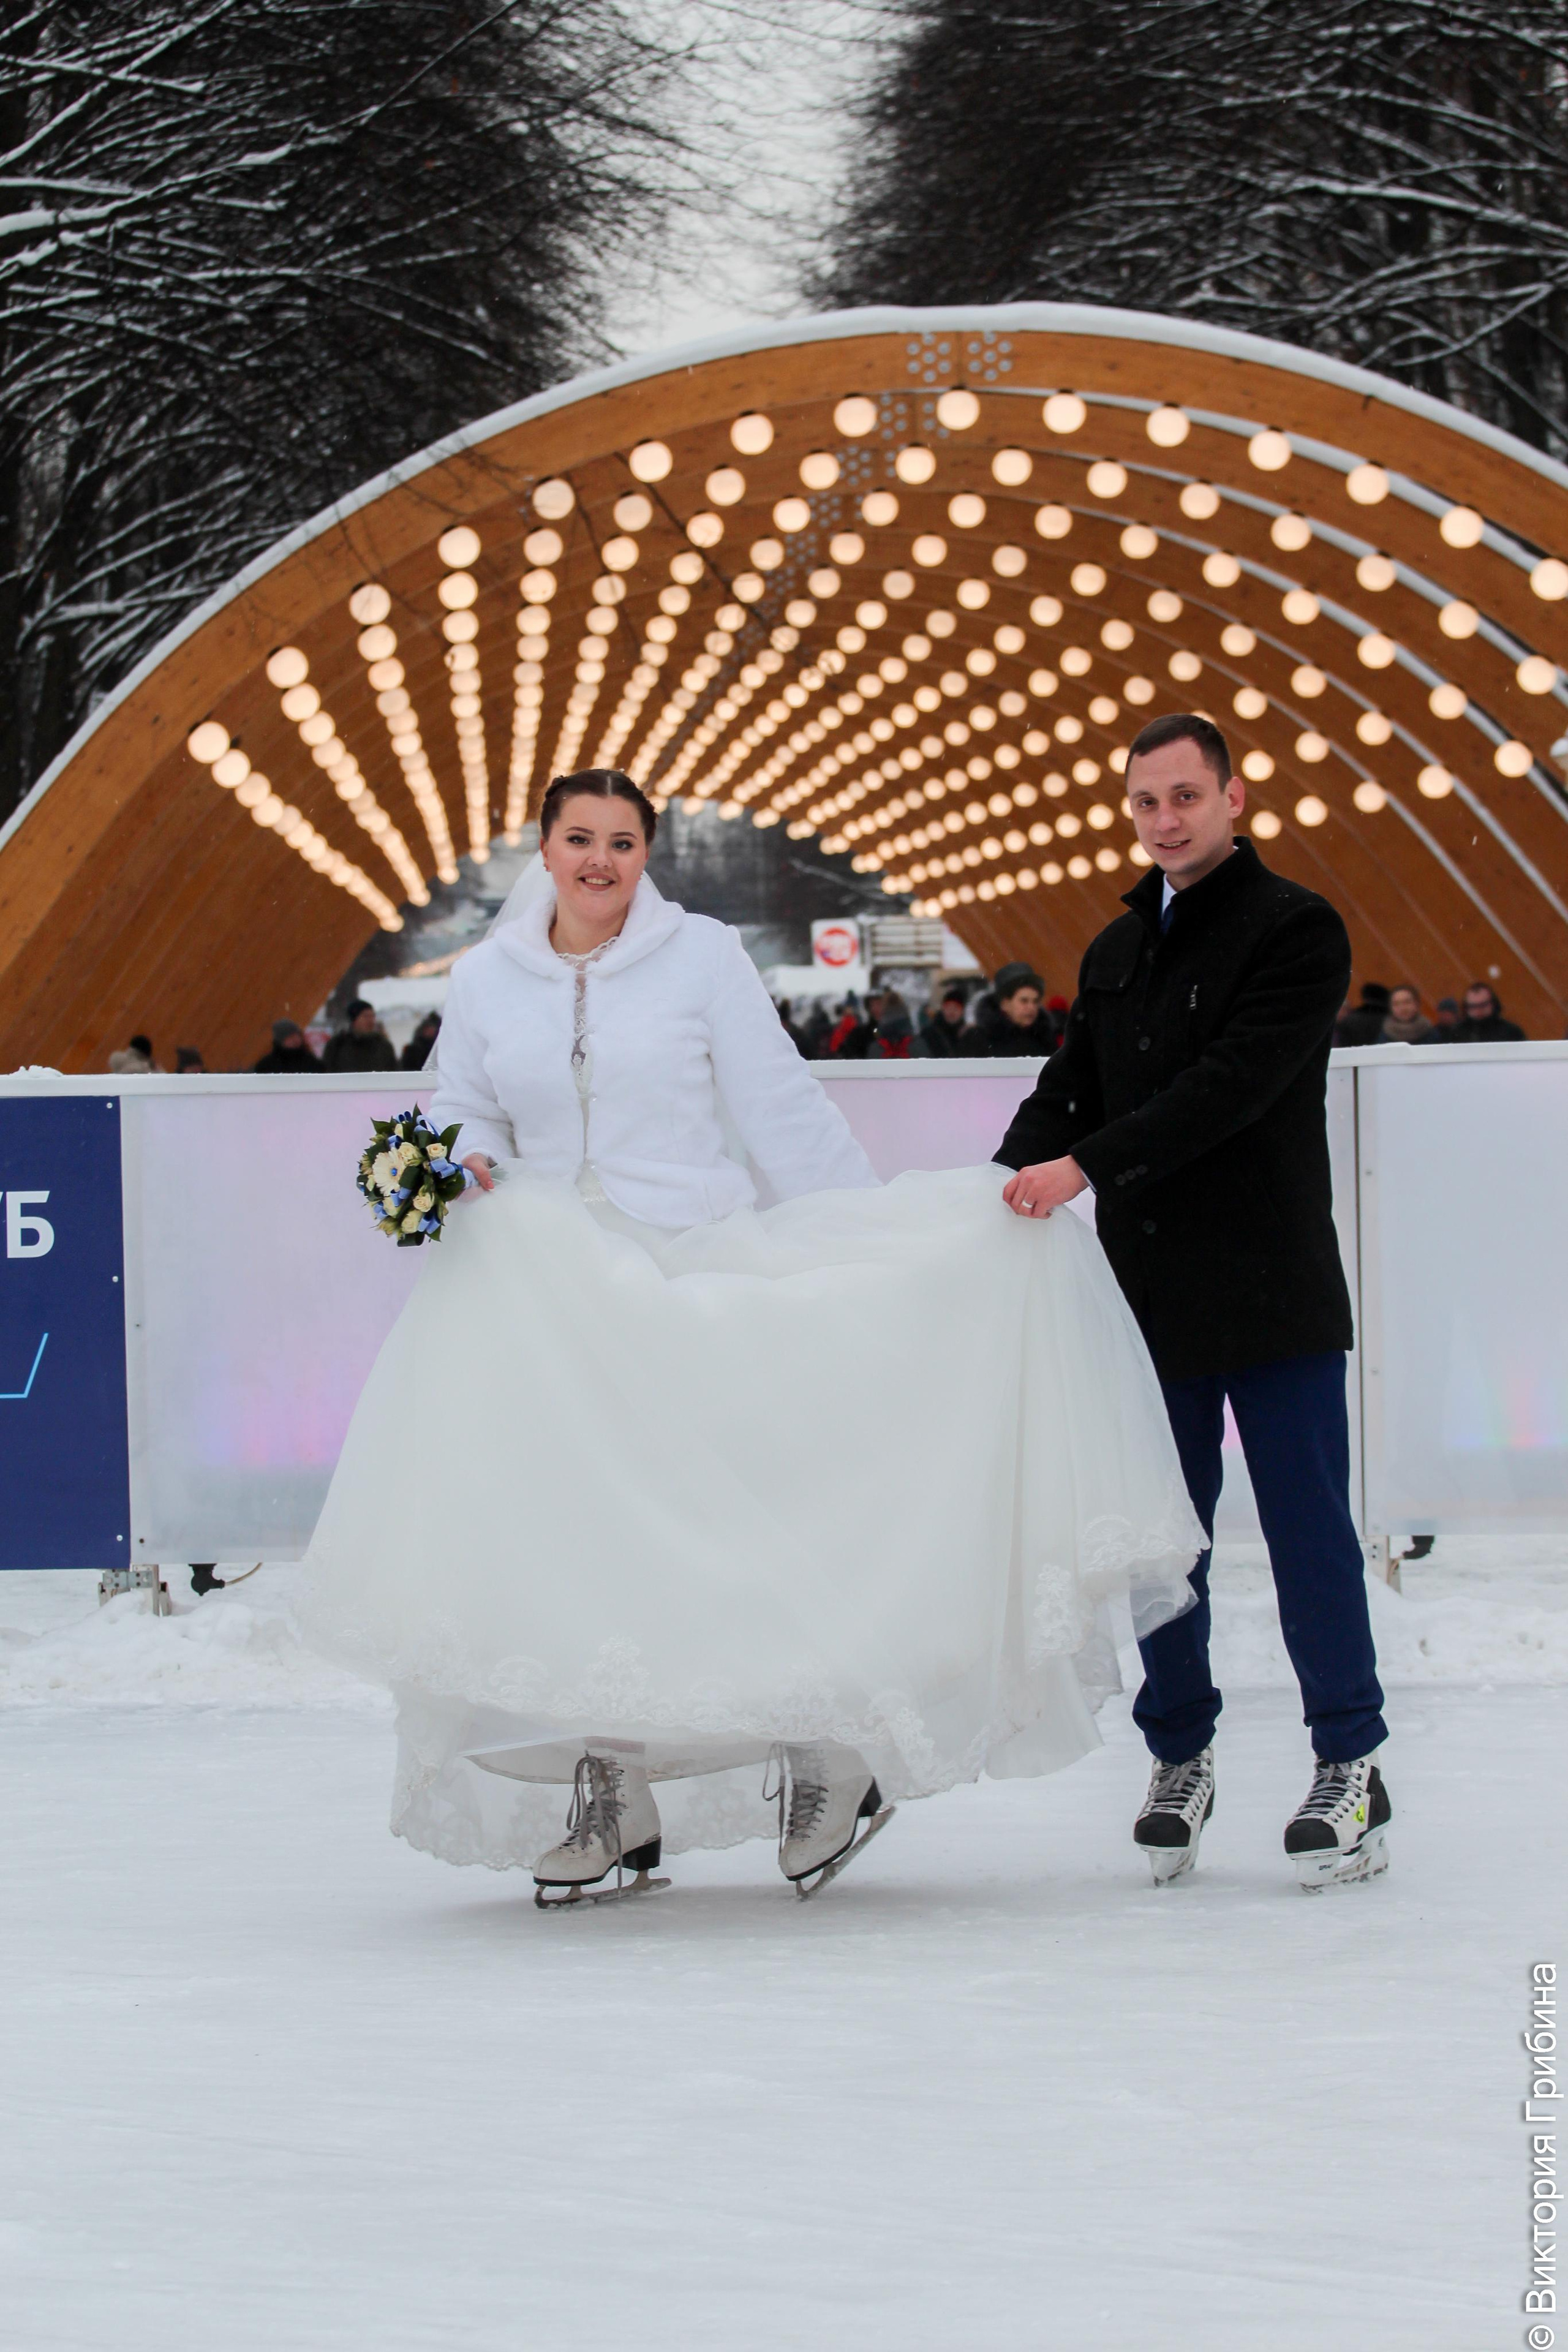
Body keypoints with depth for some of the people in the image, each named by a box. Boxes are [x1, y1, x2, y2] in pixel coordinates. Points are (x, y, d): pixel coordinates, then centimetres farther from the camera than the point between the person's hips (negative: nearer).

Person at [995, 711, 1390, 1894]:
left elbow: (1231, 1087, -18)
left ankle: (1351, 1767, 4)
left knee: (1309, 1525, -3)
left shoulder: (1297, 931, -6)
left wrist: (1085, 1165, -24)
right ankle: (1180, 1757, 17)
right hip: (1151, 1293, 6)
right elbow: (1067, 1091, 15)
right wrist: (998, 1194, -4)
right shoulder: (1119, 951, 17)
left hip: (1272, 1291, -6)